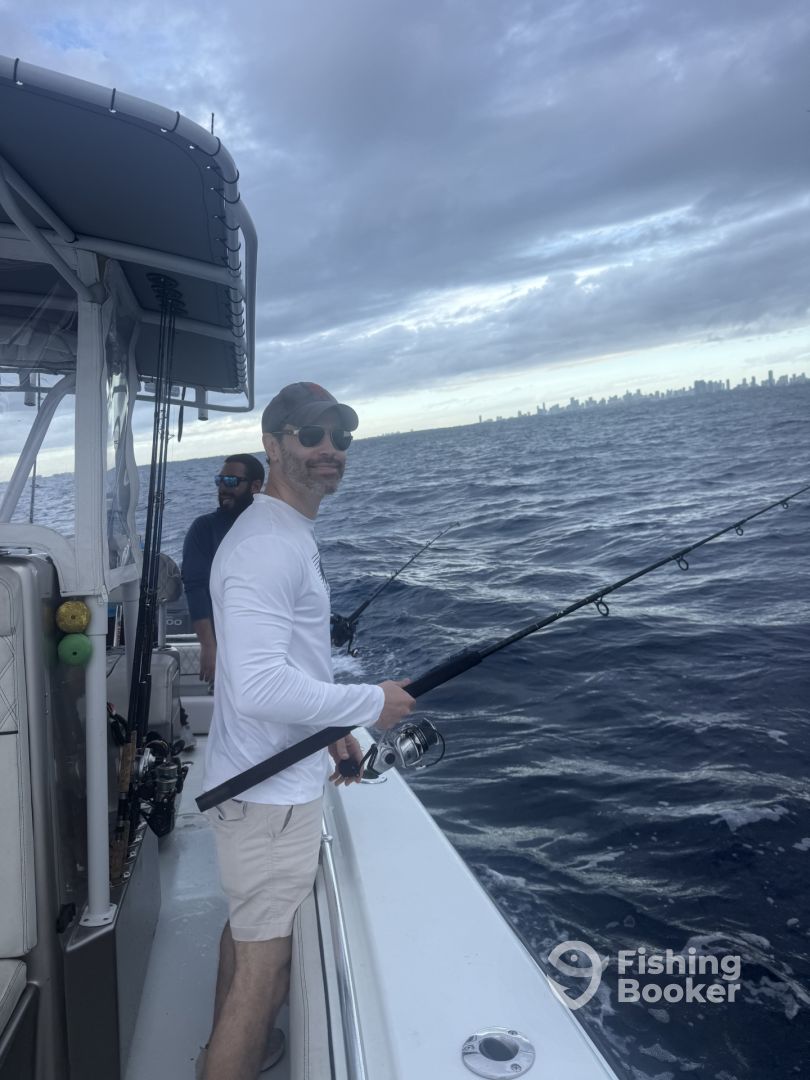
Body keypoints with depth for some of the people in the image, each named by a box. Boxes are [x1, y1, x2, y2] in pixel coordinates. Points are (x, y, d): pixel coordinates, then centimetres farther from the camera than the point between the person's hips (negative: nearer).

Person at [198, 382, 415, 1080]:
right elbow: (259, 686, -32)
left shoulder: (291, 536, 10)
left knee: (247, 926, 28)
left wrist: (332, 729, 15)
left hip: (264, 780, 11)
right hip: (272, 794, -11)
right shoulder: (265, 546, -24)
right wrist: (370, 704, -21)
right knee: (265, 961, 5)